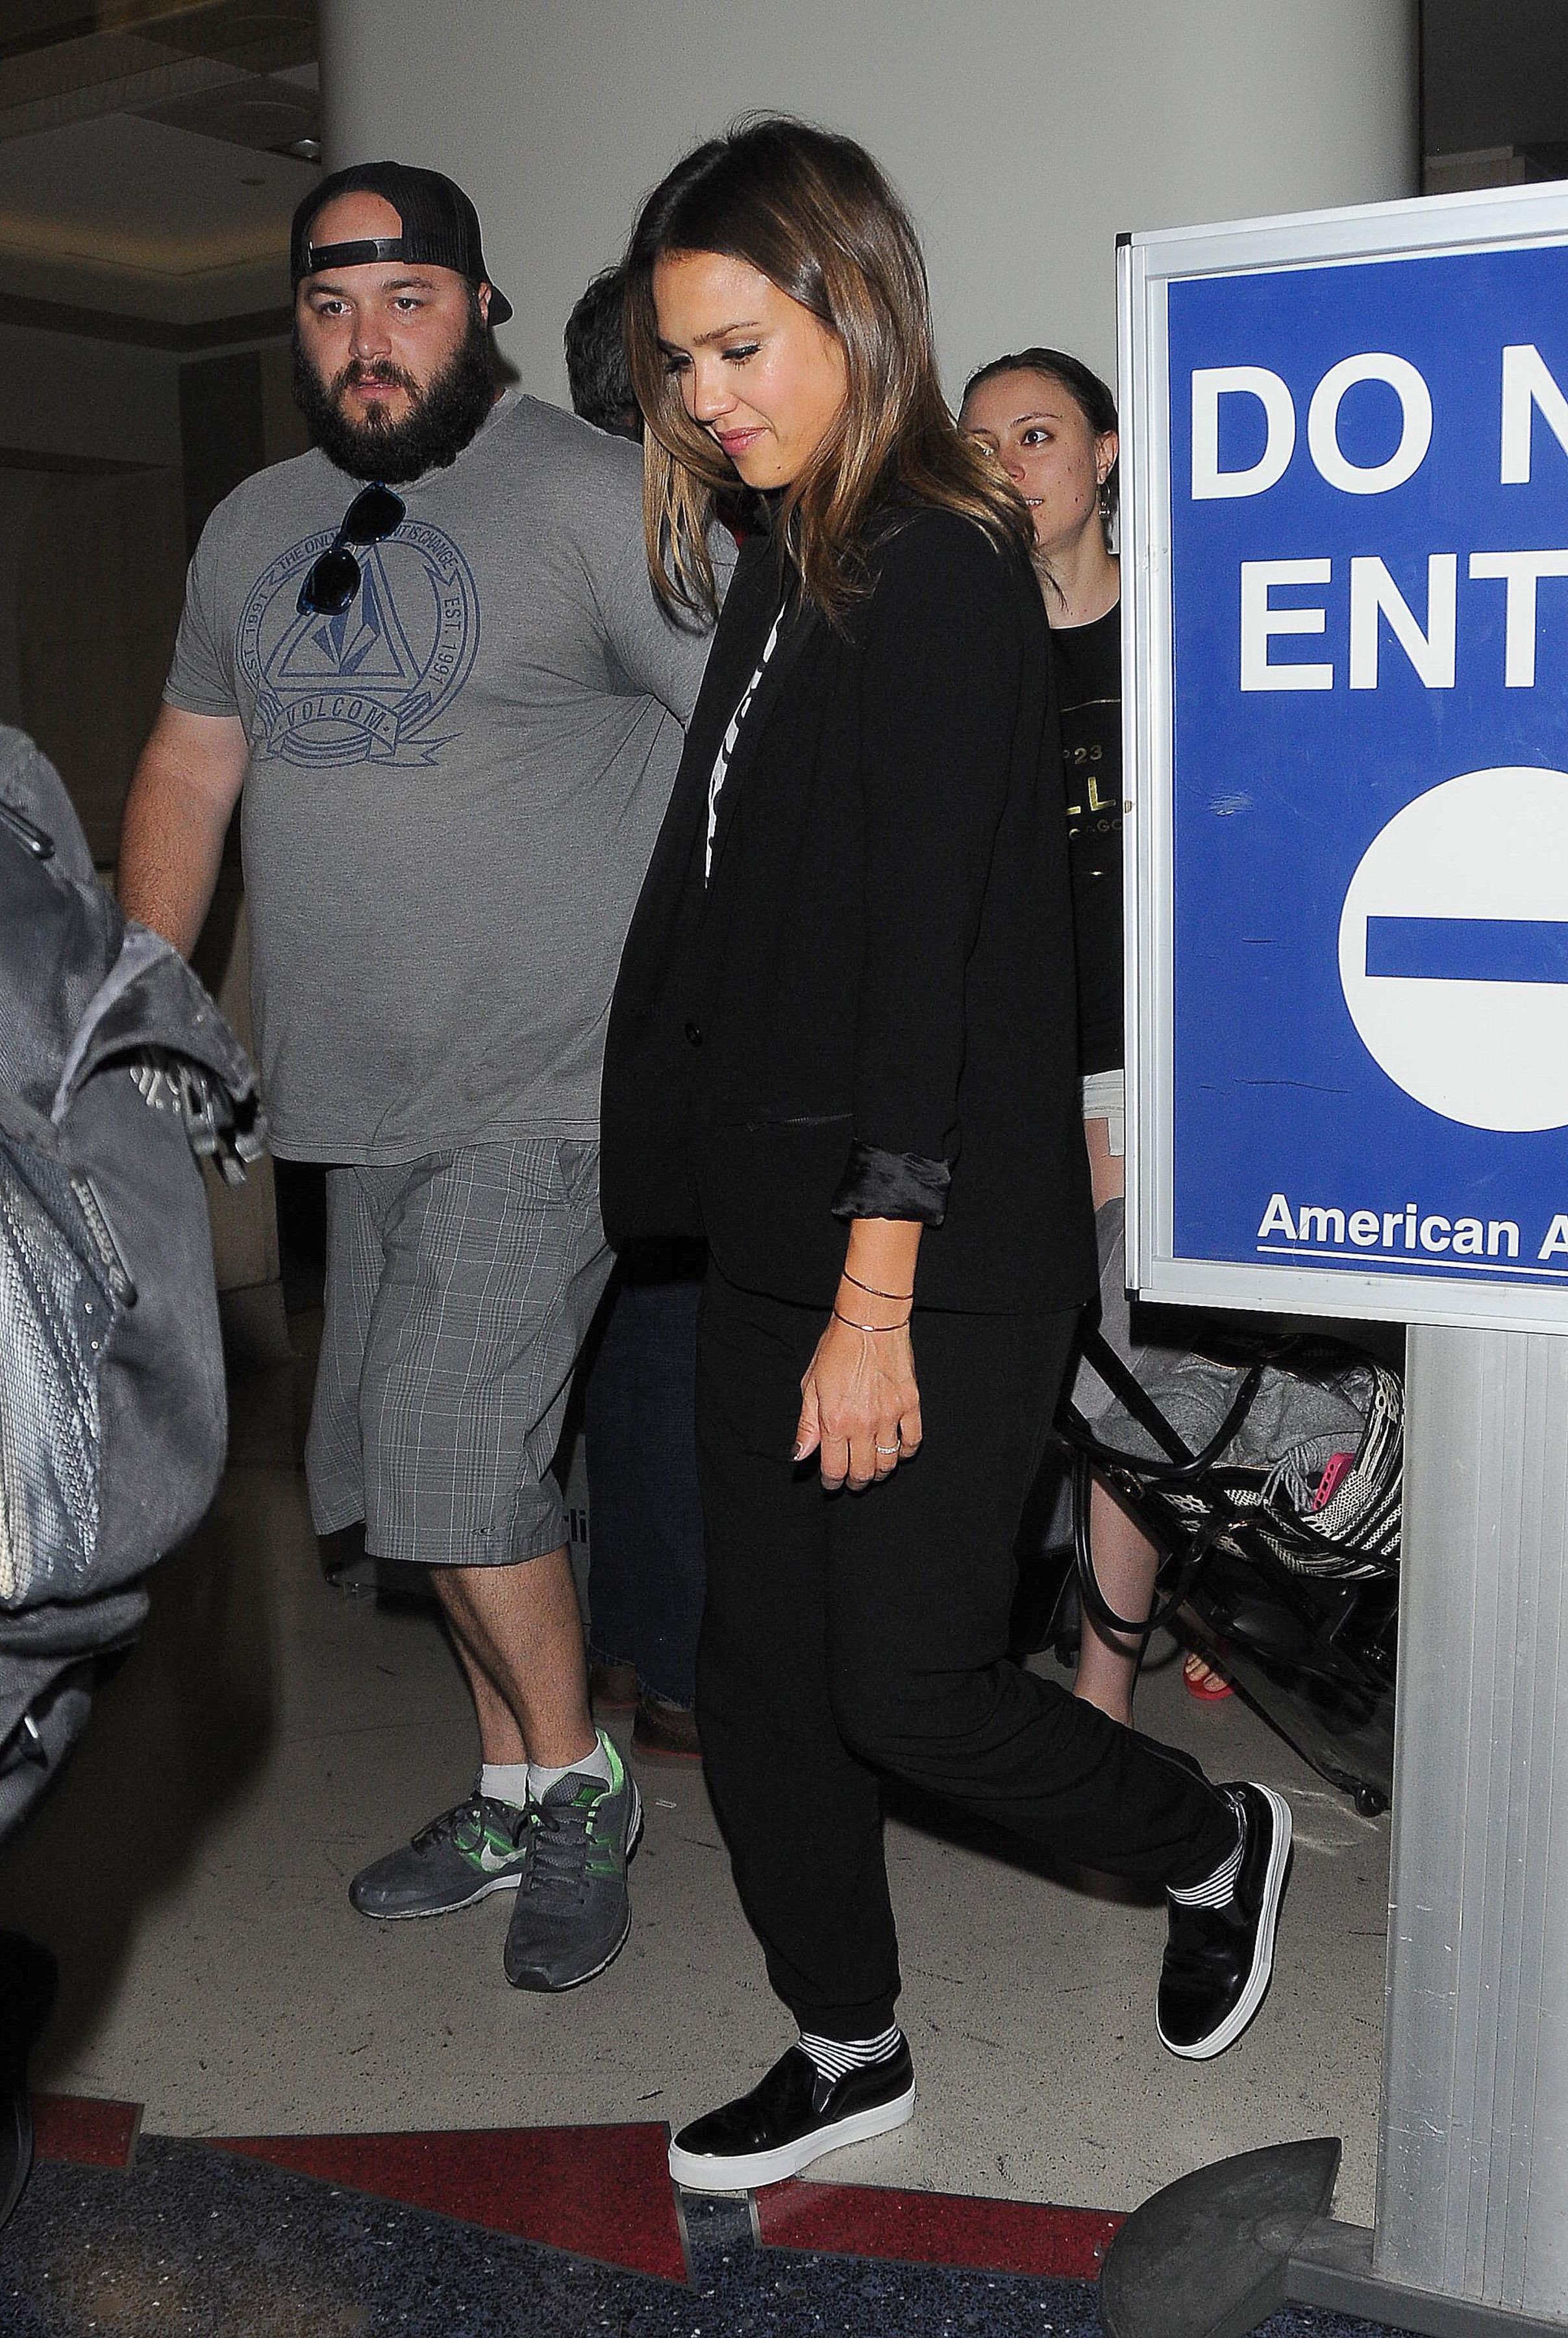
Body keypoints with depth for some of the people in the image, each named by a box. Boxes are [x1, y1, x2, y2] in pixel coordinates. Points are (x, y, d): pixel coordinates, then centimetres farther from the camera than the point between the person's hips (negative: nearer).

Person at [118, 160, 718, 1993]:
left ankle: (577, 1781, 13)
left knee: (447, 1454, -12)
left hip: (546, 1091, -7)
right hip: (365, 1100, 7)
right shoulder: (253, 529, 14)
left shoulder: (593, 497, -7)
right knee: (414, 1464, 12)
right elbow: (188, 770, 21)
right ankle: (511, 1800, 29)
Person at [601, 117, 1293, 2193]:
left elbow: (923, 953, -19)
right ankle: (850, 2054, 32)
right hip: (772, 1235, 9)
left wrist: (879, 1296, -21)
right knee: (763, 1678, 13)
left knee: (907, 1688, 1)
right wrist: (675, 1169, 14)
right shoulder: (786, 574, 13)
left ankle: (1219, 1848, 30)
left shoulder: (943, 572, -13)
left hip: (937, 1256, -8)